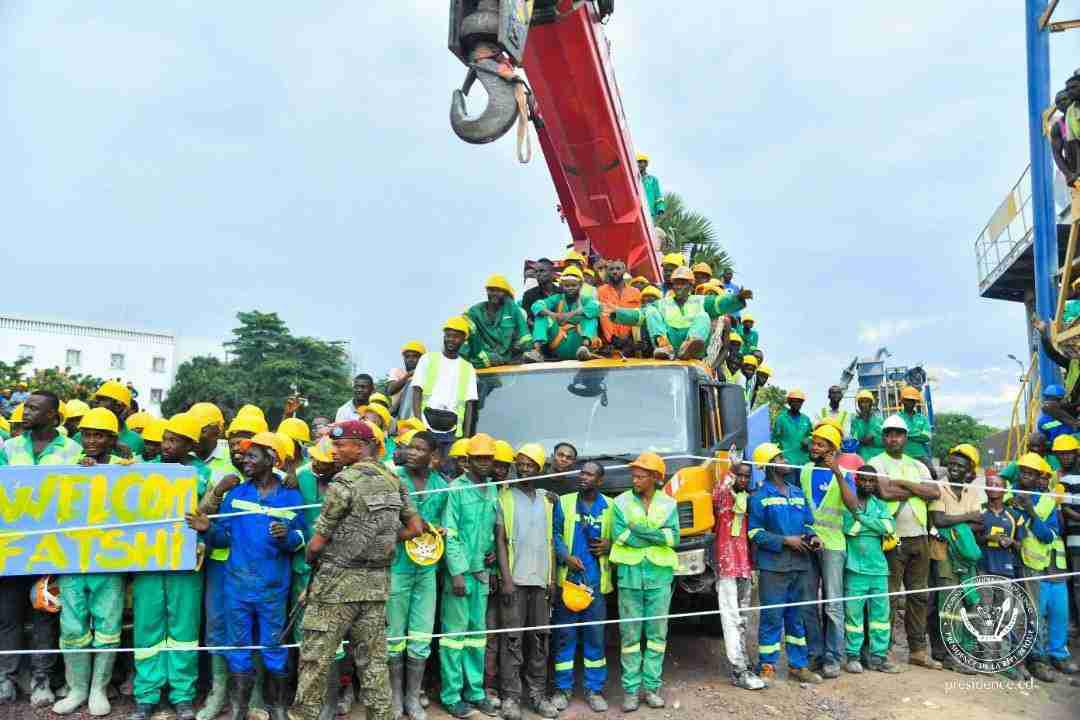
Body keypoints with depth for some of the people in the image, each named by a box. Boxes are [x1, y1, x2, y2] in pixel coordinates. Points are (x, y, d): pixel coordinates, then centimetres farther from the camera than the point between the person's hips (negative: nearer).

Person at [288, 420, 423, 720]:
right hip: (377, 581, 6)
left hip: (339, 580, -6)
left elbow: (317, 542, -10)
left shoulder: (345, 480, -13)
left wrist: (310, 558, 11)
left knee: (316, 657, 5)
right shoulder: (393, 480, 6)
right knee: (373, 658, 12)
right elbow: (416, 527, 10)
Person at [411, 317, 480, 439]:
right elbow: (417, 391, 2)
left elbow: (469, 403, 8)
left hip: (452, 429, 1)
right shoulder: (427, 359, 10)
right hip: (426, 423, -1)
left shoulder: (468, 368, 13)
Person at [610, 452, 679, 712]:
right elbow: (619, 535, -11)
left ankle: (651, 686, 18)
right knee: (630, 634, 3)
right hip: (630, 577, -1)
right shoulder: (621, 502, 2)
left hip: (660, 577, 1)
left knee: (657, 633, 7)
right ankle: (631, 689, 12)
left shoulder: (668, 503, 5)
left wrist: (641, 531, -13)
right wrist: (658, 536, -9)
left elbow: (674, 537, -5)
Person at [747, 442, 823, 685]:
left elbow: (807, 523, 19)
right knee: (772, 616, -3)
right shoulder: (760, 497, -7)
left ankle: (798, 665, 25)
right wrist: (786, 541, -15)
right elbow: (755, 532, -10)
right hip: (773, 566, -6)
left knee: (797, 616, 14)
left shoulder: (798, 493, 13)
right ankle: (767, 666, 8)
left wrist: (812, 537, -2)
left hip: (799, 564, 6)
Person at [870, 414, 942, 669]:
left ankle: (918, 649, 19)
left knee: (918, 595, 10)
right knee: (888, 596, -2)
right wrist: (917, 490, -5)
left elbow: (935, 493, -1)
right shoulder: (876, 463, 0)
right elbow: (885, 492, -18)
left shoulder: (917, 465, 15)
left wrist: (902, 483, -9)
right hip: (892, 539, -5)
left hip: (919, 538, 5)